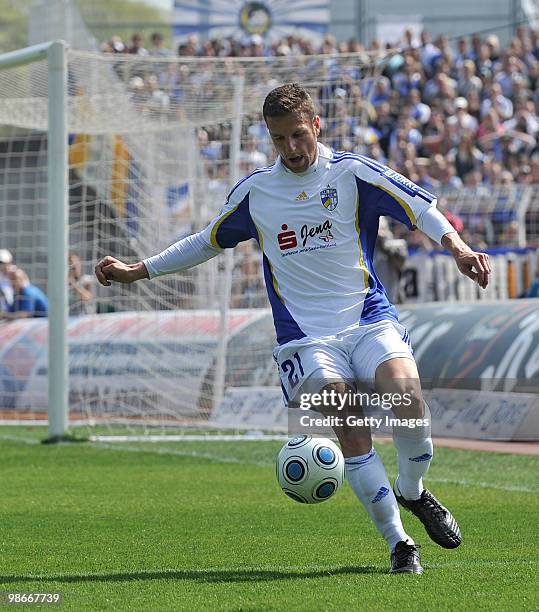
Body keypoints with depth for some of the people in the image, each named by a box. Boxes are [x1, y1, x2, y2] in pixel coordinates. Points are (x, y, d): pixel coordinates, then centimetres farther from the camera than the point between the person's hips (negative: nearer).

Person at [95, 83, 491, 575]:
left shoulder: (353, 174, 3)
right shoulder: (254, 191, 11)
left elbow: (417, 206, -8)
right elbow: (208, 241, 26)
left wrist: (456, 246, -26)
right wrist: (139, 271, 28)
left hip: (369, 319, -1)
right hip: (306, 336, 1)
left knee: (405, 392, -28)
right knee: (349, 428, -22)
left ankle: (412, 491, 1)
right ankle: (398, 543, -14)